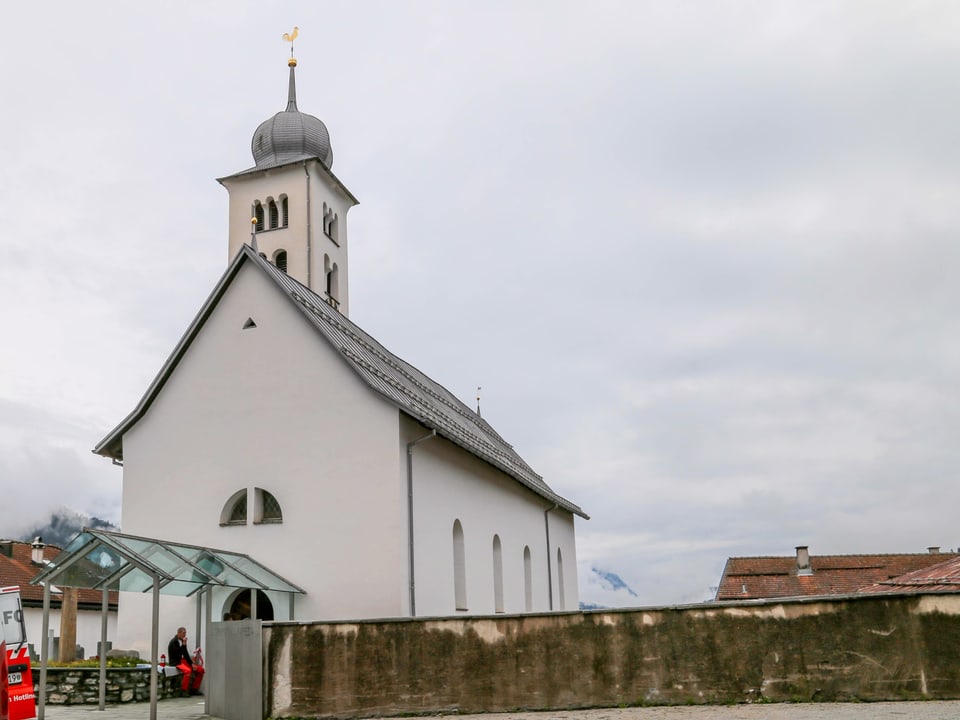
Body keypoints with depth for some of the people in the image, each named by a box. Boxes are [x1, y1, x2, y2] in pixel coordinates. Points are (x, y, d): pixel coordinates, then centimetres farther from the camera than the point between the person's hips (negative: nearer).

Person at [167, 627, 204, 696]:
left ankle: (194, 689, 4)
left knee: (200, 669, -4)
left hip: (182, 660, 8)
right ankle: (183, 690, -22)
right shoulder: (174, 642, -14)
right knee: (188, 671, -36)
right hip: (175, 662, -8)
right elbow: (179, 653, -24)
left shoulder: (182, 641, 9)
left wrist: (192, 664, 3)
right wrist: (184, 644, -24)